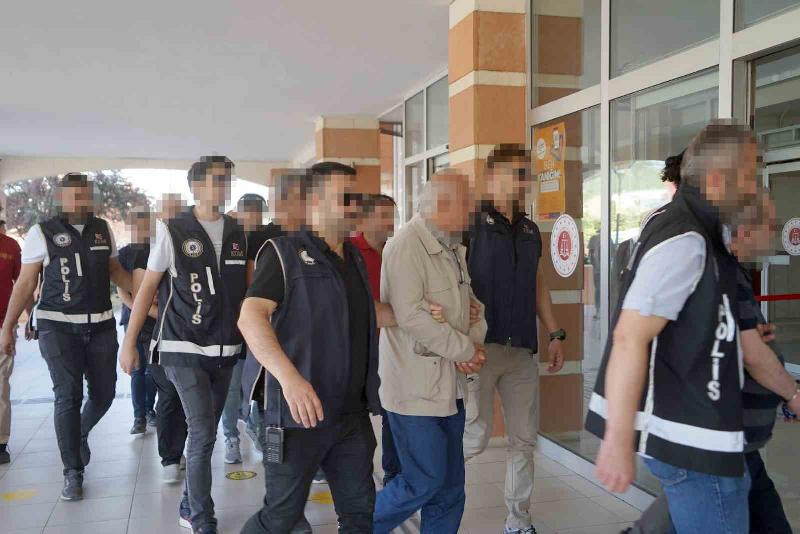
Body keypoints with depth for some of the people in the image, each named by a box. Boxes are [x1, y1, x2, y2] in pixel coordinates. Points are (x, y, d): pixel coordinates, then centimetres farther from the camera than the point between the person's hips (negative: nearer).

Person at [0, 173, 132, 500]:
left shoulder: (103, 229, 7)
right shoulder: (42, 233, -3)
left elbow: (115, 270, 18)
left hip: (101, 325, 4)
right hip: (58, 326, -4)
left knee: (104, 393, 7)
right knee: (67, 396, -6)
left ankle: (80, 434, 39)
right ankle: (73, 473, 7)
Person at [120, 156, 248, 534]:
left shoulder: (237, 234, 6)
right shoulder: (173, 231, -7)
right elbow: (147, 289, -2)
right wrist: (129, 343, -3)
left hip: (226, 350, 5)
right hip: (184, 349, -4)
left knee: (206, 432, 13)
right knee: (202, 433, -8)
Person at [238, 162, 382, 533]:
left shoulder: (354, 258, 14)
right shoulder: (285, 252, -8)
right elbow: (251, 317, -20)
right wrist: (289, 376, -33)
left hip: (353, 415, 7)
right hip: (299, 414, -6)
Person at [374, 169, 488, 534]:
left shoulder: (453, 249, 13)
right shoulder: (406, 246, -16)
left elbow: (470, 302, 16)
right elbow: (411, 315, -24)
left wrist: (474, 343, -5)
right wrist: (466, 350, -16)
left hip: (450, 385, 9)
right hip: (415, 386, -9)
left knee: (450, 483, 13)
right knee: (426, 480, -1)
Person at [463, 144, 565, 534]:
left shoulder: (530, 231, 15)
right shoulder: (471, 225, -6)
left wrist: (555, 334, 15)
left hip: (523, 349, 6)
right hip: (481, 345, -6)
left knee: (524, 439, 10)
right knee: (475, 436, -4)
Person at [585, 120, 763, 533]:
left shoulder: (686, 226, 12)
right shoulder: (685, 241, -20)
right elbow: (630, 337, -27)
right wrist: (618, 440, -26)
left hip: (695, 428, 10)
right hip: (690, 437, -10)